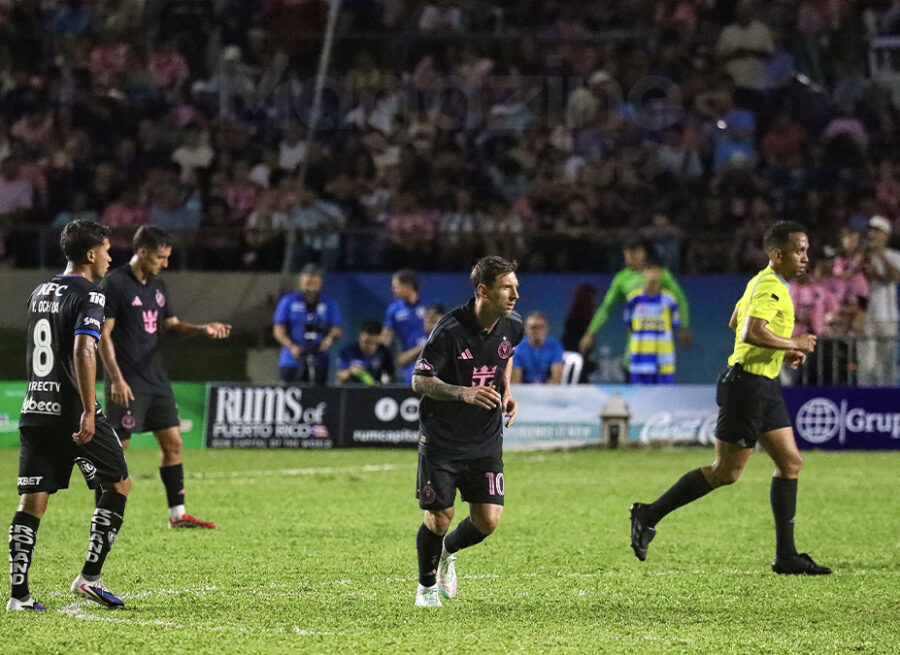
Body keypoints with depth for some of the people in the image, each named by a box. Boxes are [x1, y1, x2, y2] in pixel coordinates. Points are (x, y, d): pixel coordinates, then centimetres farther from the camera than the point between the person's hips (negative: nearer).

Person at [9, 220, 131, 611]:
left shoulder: (39, 293, 15)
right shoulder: (89, 295, -9)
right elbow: (83, 351, -22)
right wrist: (88, 412, -23)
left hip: (35, 412, 7)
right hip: (72, 412, -7)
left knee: (32, 501, 4)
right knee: (119, 483, 10)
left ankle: (19, 593, -3)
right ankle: (90, 577, 4)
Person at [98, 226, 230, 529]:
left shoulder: (157, 286, 13)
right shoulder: (114, 284, -10)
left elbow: (172, 326, 18)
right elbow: (103, 334, -13)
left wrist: (203, 329, -1)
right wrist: (116, 379, -18)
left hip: (156, 379, 8)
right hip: (128, 384, -8)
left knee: (172, 442, 6)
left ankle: (178, 514, 11)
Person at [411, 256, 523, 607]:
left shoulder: (512, 325, -3)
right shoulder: (450, 330, -20)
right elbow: (420, 380, -15)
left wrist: (506, 391, 4)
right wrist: (465, 393, -29)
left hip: (486, 439, 5)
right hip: (441, 438, -4)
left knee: (488, 520, -3)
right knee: (439, 518, -1)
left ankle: (448, 551, 31)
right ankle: (427, 587, 25)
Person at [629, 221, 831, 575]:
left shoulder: (763, 282, 15)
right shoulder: (770, 287, -17)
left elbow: (735, 322, 27)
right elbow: (751, 333, -31)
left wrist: (784, 350, 22)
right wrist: (792, 344, -17)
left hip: (764, 386, 11)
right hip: (747, 384, -11)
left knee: (791, 463, 6)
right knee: (725, 472, -5)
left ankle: (786, 556, 7)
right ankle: (649, 515, 5)